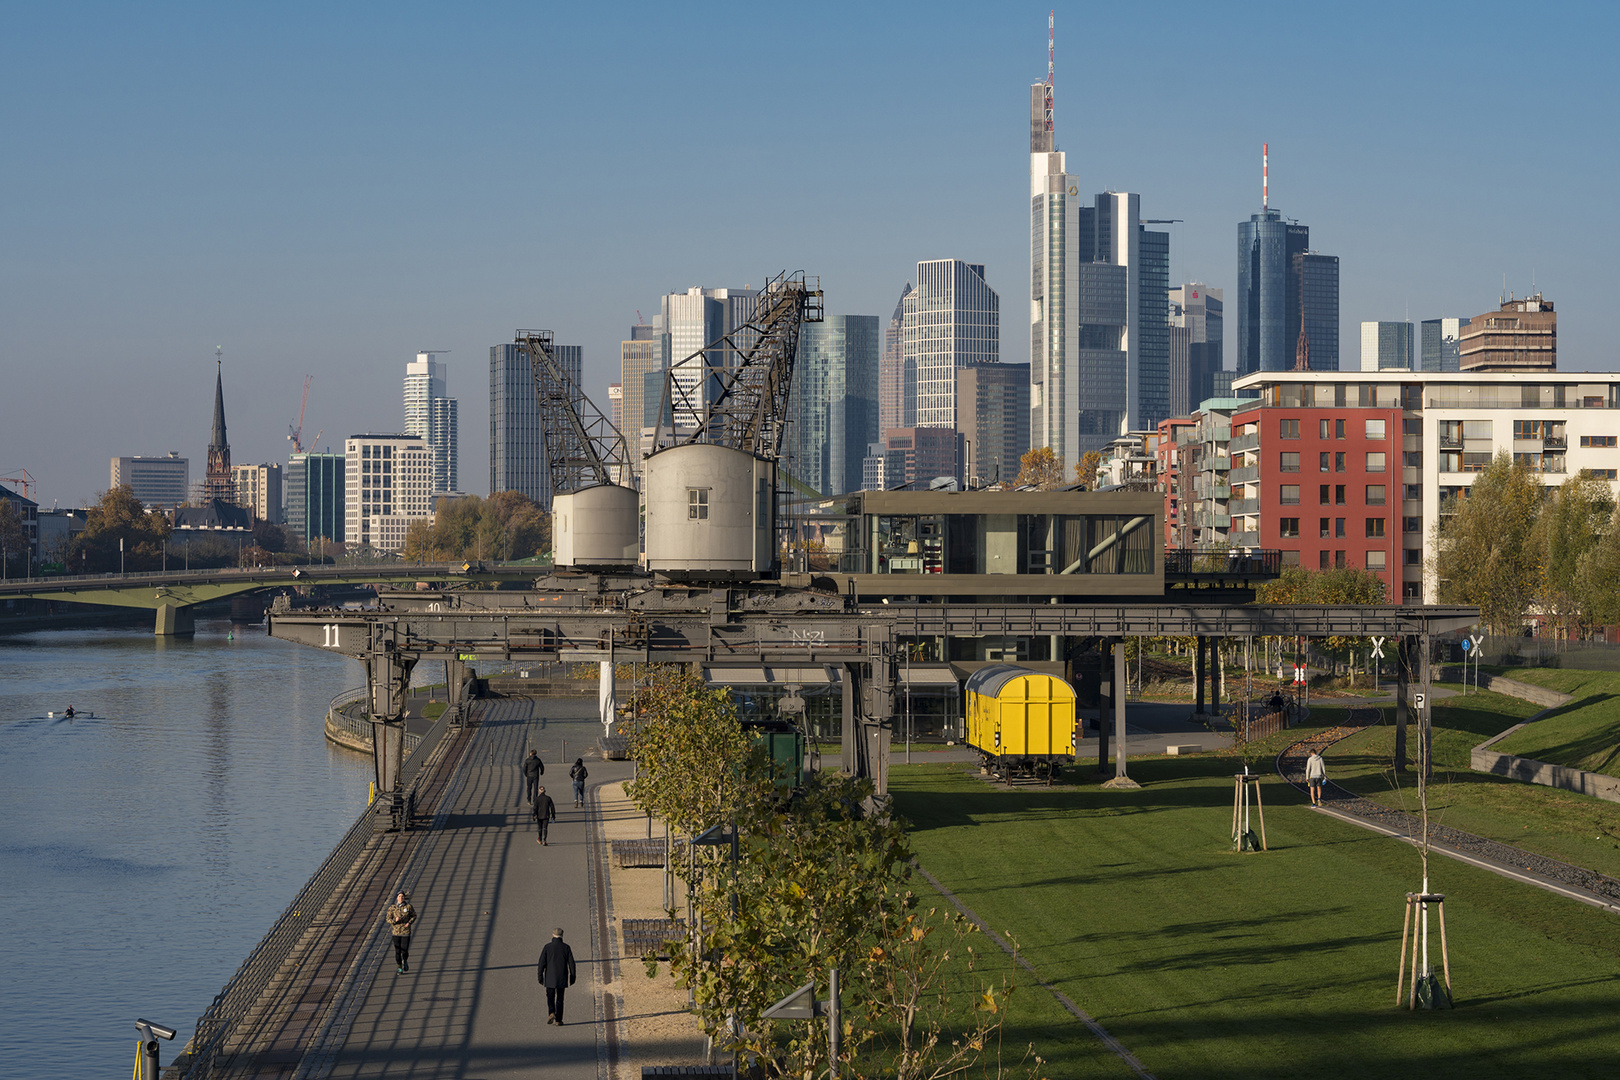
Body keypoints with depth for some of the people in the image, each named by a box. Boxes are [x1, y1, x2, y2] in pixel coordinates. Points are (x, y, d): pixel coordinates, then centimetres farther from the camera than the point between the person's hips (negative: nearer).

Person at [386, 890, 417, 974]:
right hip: (396, 932, 1)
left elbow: (414, 916, 8)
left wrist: (409, 923, -9)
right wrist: (395, 921, -18)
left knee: (405, 951, -3)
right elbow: (388, 919, 2)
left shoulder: (408, 907, -4)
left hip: (406, 932, -1)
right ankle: (400, 968, 14)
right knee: (397, 951, 1)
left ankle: (405, 961, 30)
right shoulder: (392, 908, -2)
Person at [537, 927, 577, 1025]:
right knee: (559, 999, 9)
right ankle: (558, 1020, 8)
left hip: (550, 978, -1)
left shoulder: (547, 947, -6)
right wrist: (572, 977, 8)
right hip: (562, 979, 1)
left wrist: (540, 976, 1)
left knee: (550, 997, 12)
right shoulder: (566, 947, -2)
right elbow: (571, 963, -1)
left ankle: (551, 1013, -12)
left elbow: (542, 962, -6)